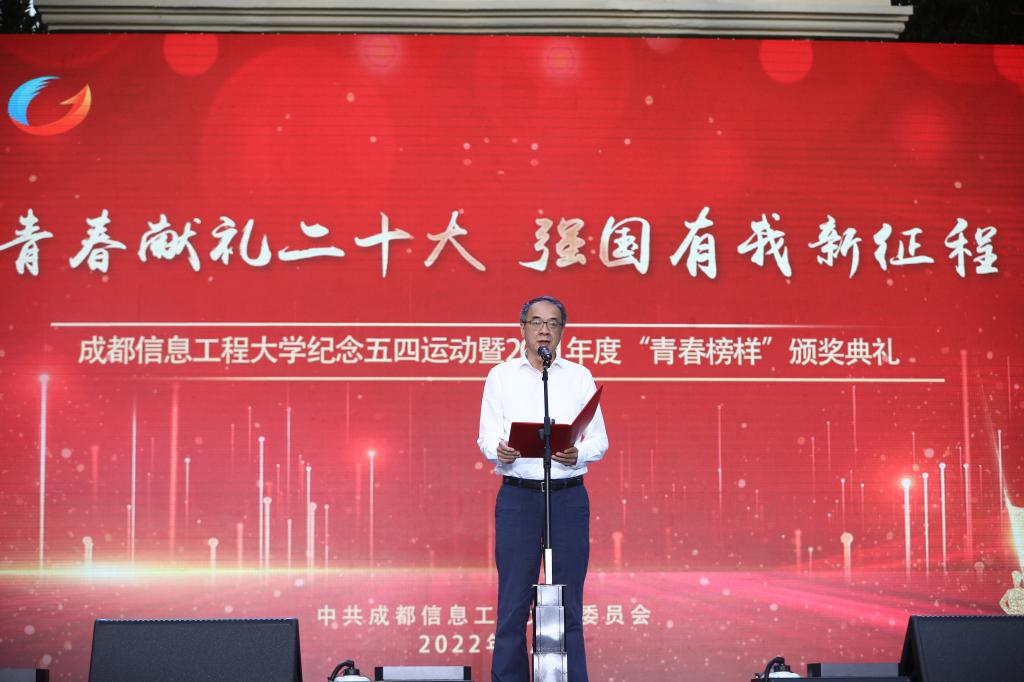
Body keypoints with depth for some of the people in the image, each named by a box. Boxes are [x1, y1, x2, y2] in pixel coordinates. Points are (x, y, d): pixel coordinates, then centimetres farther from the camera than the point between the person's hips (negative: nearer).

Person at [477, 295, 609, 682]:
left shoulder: (580, 377, 11)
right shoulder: (501, 376, 9)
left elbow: (599, 439, 6)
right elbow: (487, 437, 3)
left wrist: (577, 454, -16)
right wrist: (500, 451, -20)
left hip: (568, 495, 1)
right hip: (518, 494, -1)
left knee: (568, 605, 1)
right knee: (513, 603, -1)